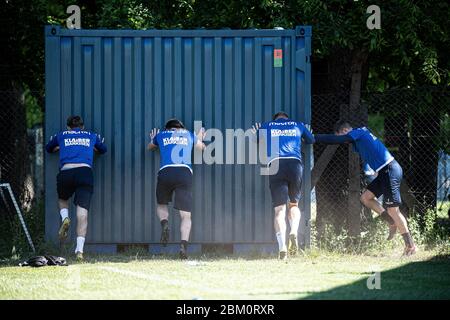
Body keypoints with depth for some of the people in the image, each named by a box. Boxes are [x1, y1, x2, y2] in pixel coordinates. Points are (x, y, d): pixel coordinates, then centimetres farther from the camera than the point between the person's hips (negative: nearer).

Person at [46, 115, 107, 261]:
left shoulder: (61, 135, 22)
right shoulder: (92, 136, 24)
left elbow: (49, 148, 41)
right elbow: (103, 149, 43)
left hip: (65, 172, 0)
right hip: (85, 171, 0)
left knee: (62, 199, 30)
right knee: (82, 213, -5)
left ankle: (65, 218, -2)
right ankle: (79, 250, -16)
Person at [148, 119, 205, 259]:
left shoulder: (161, 135, 22)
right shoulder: (189, 134, 23)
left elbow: (150, 147, 43)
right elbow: (201, 147, 42)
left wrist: (153, 139, 64)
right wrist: (200, 139, 63)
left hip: (165, 172, 0)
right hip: (185, 173, 0)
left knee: (161, 204, 25)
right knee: (186, 216, 0)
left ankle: (164, 223, -7)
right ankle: (184, 245, -22)